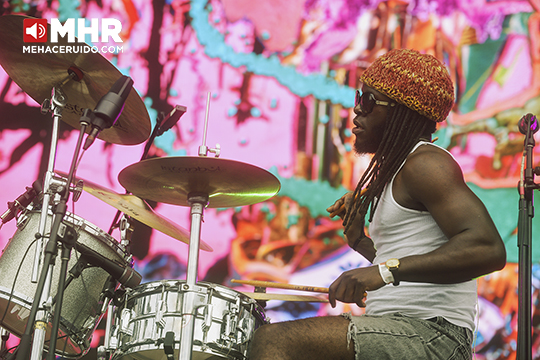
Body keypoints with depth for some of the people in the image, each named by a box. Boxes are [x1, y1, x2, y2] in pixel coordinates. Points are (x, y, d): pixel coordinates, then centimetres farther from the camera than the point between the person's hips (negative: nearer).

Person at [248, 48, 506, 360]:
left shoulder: (425, 163, -10)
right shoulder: (394, 170, 21)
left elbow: (489, 249, -24)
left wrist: (385, 271, -30)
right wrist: (359, 240, 15)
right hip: (399, 331, 10)